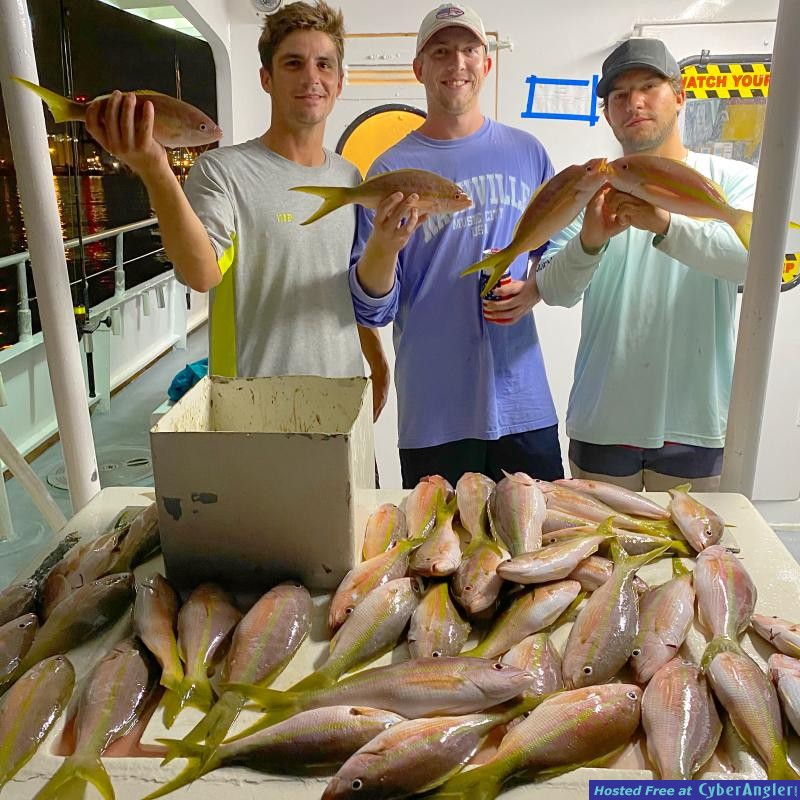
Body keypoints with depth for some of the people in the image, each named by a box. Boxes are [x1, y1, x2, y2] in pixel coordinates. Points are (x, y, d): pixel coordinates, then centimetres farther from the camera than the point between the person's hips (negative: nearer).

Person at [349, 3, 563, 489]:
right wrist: (384, 246, -24)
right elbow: (373, 311, -5)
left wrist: (530, 289, -6)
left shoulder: (527, 153, 7)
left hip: (525, 407, 3)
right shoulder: (392, 169, -2)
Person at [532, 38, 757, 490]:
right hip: (602, 422, 1)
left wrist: (665, 224, -35)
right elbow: (555, 291, -9)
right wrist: (589, 240, -29)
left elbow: (757, 254, -20)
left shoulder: (733, 180, 0)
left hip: (695, 424, -1)